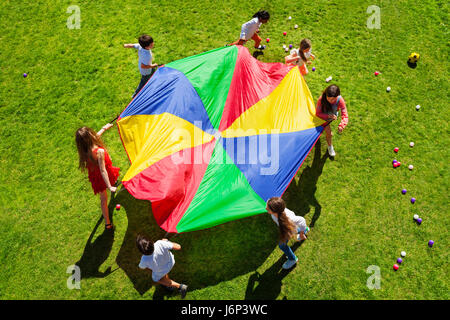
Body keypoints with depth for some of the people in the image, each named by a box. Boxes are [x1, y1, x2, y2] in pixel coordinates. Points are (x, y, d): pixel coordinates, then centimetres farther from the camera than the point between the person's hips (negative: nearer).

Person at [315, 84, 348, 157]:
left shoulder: (340, 100, -36)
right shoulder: (321, 99, -38)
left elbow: (345, 116, -37)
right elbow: (318, 113, -25)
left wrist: (341, 126, -57)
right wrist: (328, 116, -44)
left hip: (333, 115, 2)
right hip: (323, 117, -2)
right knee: (329, 133, -9)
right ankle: (330, 147, 20)